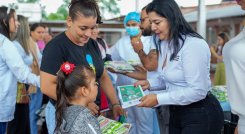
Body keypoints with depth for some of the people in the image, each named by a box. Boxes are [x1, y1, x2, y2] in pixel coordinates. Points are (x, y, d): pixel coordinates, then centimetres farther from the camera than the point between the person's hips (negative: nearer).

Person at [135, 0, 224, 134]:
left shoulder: (193, 45, -23)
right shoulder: (164, 43, 6)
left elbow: (198, 91, -27)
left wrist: (159, 99, -24)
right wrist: (150, 83, -1)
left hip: (201, 115, -9)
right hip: (176, 112, 9)